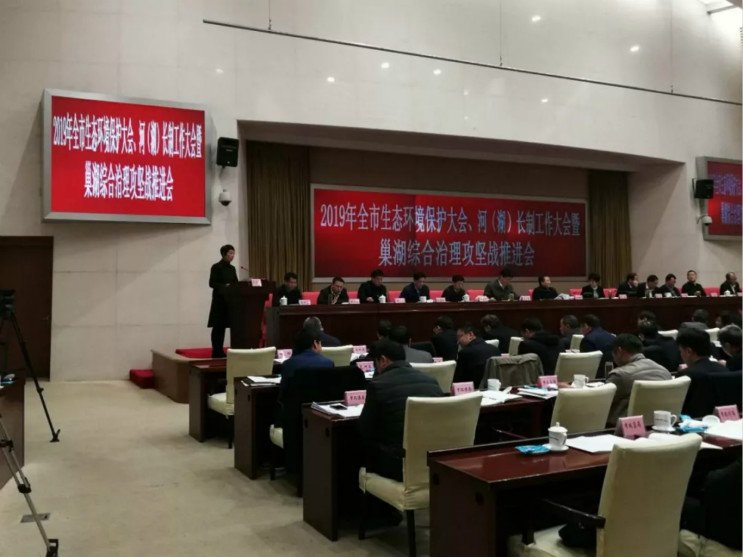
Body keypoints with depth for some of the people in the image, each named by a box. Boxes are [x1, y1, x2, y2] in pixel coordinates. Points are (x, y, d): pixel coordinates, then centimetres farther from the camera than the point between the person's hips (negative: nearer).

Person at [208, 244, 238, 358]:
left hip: (230, 300, 6)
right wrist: (225, 286, -24)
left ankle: (220, 351, 11)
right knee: (218, 327, -4)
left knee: (224, 326, 6)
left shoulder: (232, 268, 14)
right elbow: (212, 283, -12)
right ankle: (216, 352, 0)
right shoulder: (216, 267, -6)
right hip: (219, 301, -6)